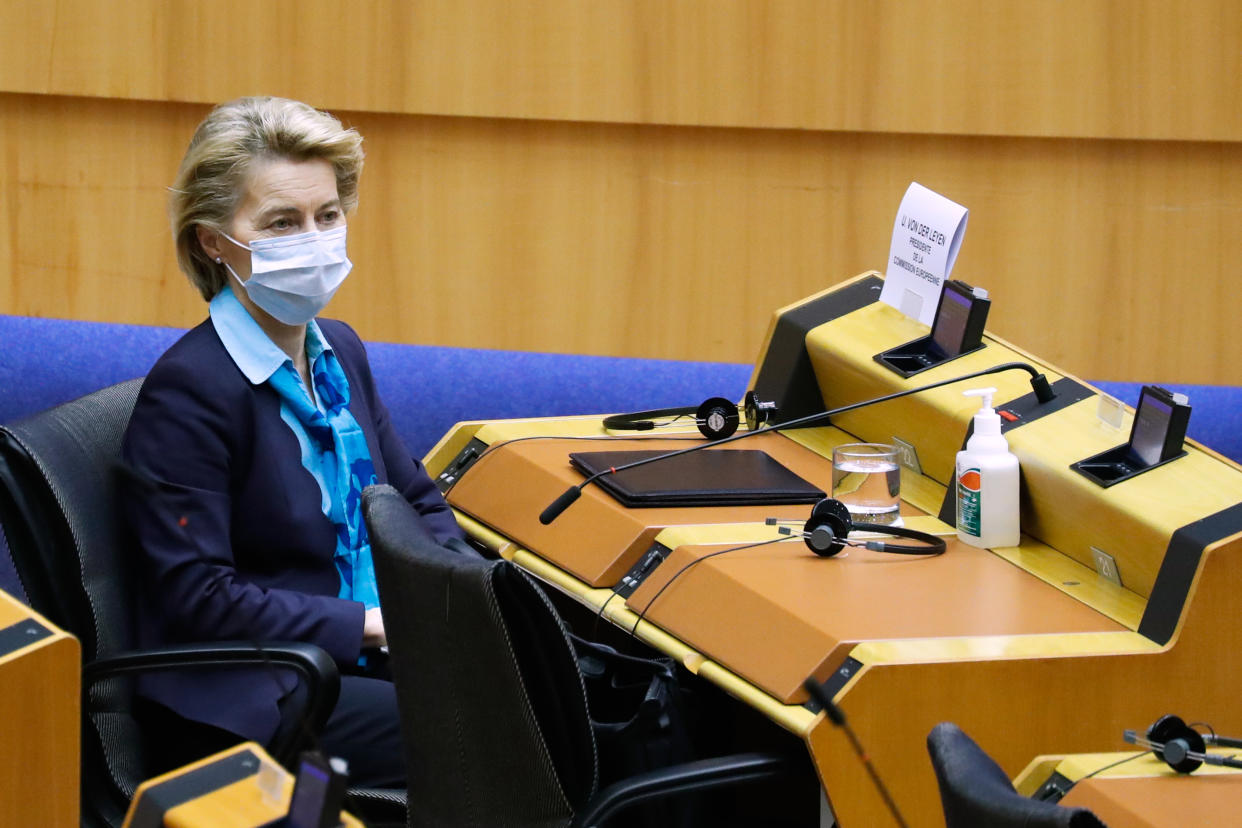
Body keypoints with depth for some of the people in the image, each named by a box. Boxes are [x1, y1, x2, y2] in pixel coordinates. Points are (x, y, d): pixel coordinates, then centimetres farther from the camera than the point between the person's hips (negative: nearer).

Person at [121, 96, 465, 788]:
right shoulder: (188, 389, -15)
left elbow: (419, 502, 20)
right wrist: (373, 623, -17)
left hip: (366, 654, 8)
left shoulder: (339, 353, 11)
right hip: (247, 698, -8)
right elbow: (197, 597, -18)